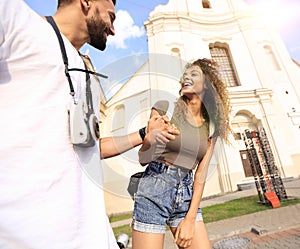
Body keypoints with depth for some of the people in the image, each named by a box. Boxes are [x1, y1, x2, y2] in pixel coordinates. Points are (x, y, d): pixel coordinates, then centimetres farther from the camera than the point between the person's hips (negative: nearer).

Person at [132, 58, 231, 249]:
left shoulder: (211, 127, 5)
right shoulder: (164, 108, -5)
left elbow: (201, 174, 2)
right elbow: (143, 158, -3)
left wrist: (191, 219, -3)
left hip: (187, 193, 4)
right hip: (154, 190, -3)